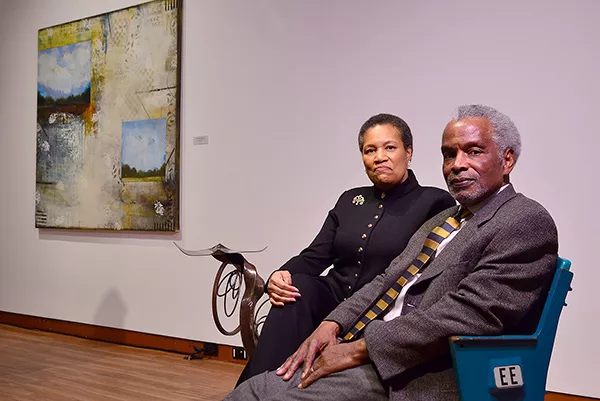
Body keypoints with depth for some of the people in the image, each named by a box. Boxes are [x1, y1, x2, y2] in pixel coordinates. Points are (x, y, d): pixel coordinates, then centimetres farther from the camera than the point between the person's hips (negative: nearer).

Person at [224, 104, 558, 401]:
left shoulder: (528, 223, -8)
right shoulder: (441, 220, 21)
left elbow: (469, 313, -18)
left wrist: (361, 348, -17)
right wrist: (332, 325, -2)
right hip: (372, 354, 8)